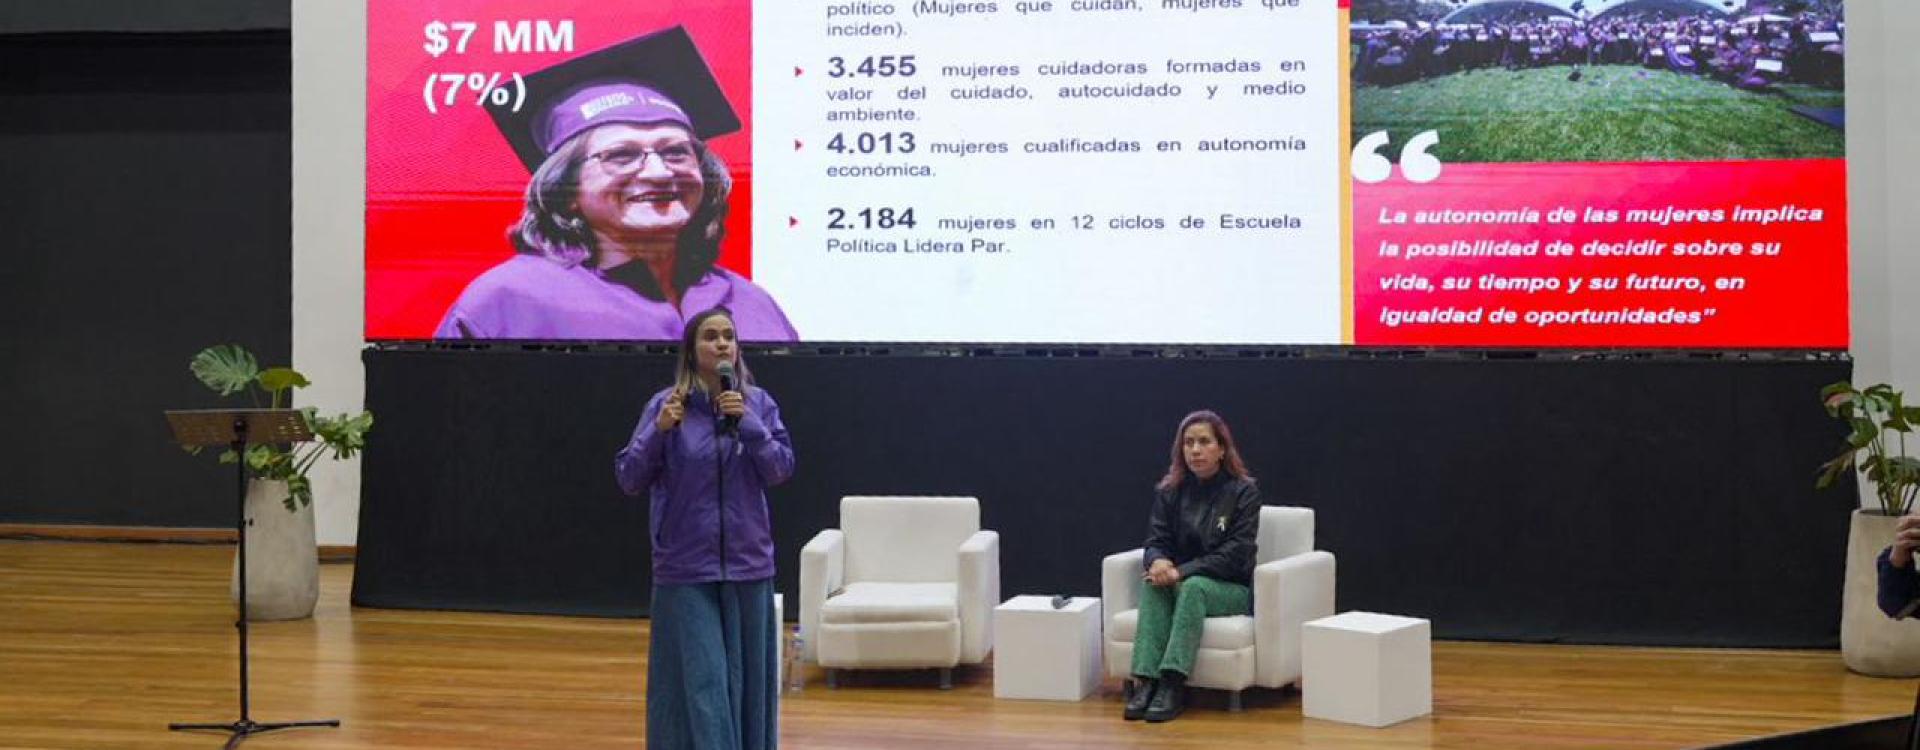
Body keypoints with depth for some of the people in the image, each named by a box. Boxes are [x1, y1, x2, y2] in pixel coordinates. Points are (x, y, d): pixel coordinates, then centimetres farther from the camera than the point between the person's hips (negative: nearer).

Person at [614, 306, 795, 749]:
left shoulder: (758, 403, 3)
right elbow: (629, 479, -4)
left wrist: (746, 422, -16)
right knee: (698, 681, -5)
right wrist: (659, 431, -19)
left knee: (745, 678, 8)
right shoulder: (666, 405, -3)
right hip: (686, 569, -2)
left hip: (747, 566, 2)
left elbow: (781, 469, -4)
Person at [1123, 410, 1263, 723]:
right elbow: (1156, 541, 2)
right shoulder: (1169, 491, 6)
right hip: (1181, 584, 4)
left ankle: (1173, 684, -45)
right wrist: (1158, 561, -26)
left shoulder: (1244, 492, -6)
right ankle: (1145, 681, -41)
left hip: (1232, 589, -3)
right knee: (1152, 582, -30)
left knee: (1193, 587, -36)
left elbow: (1235, 554, -15)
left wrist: (1181, 572, -25)